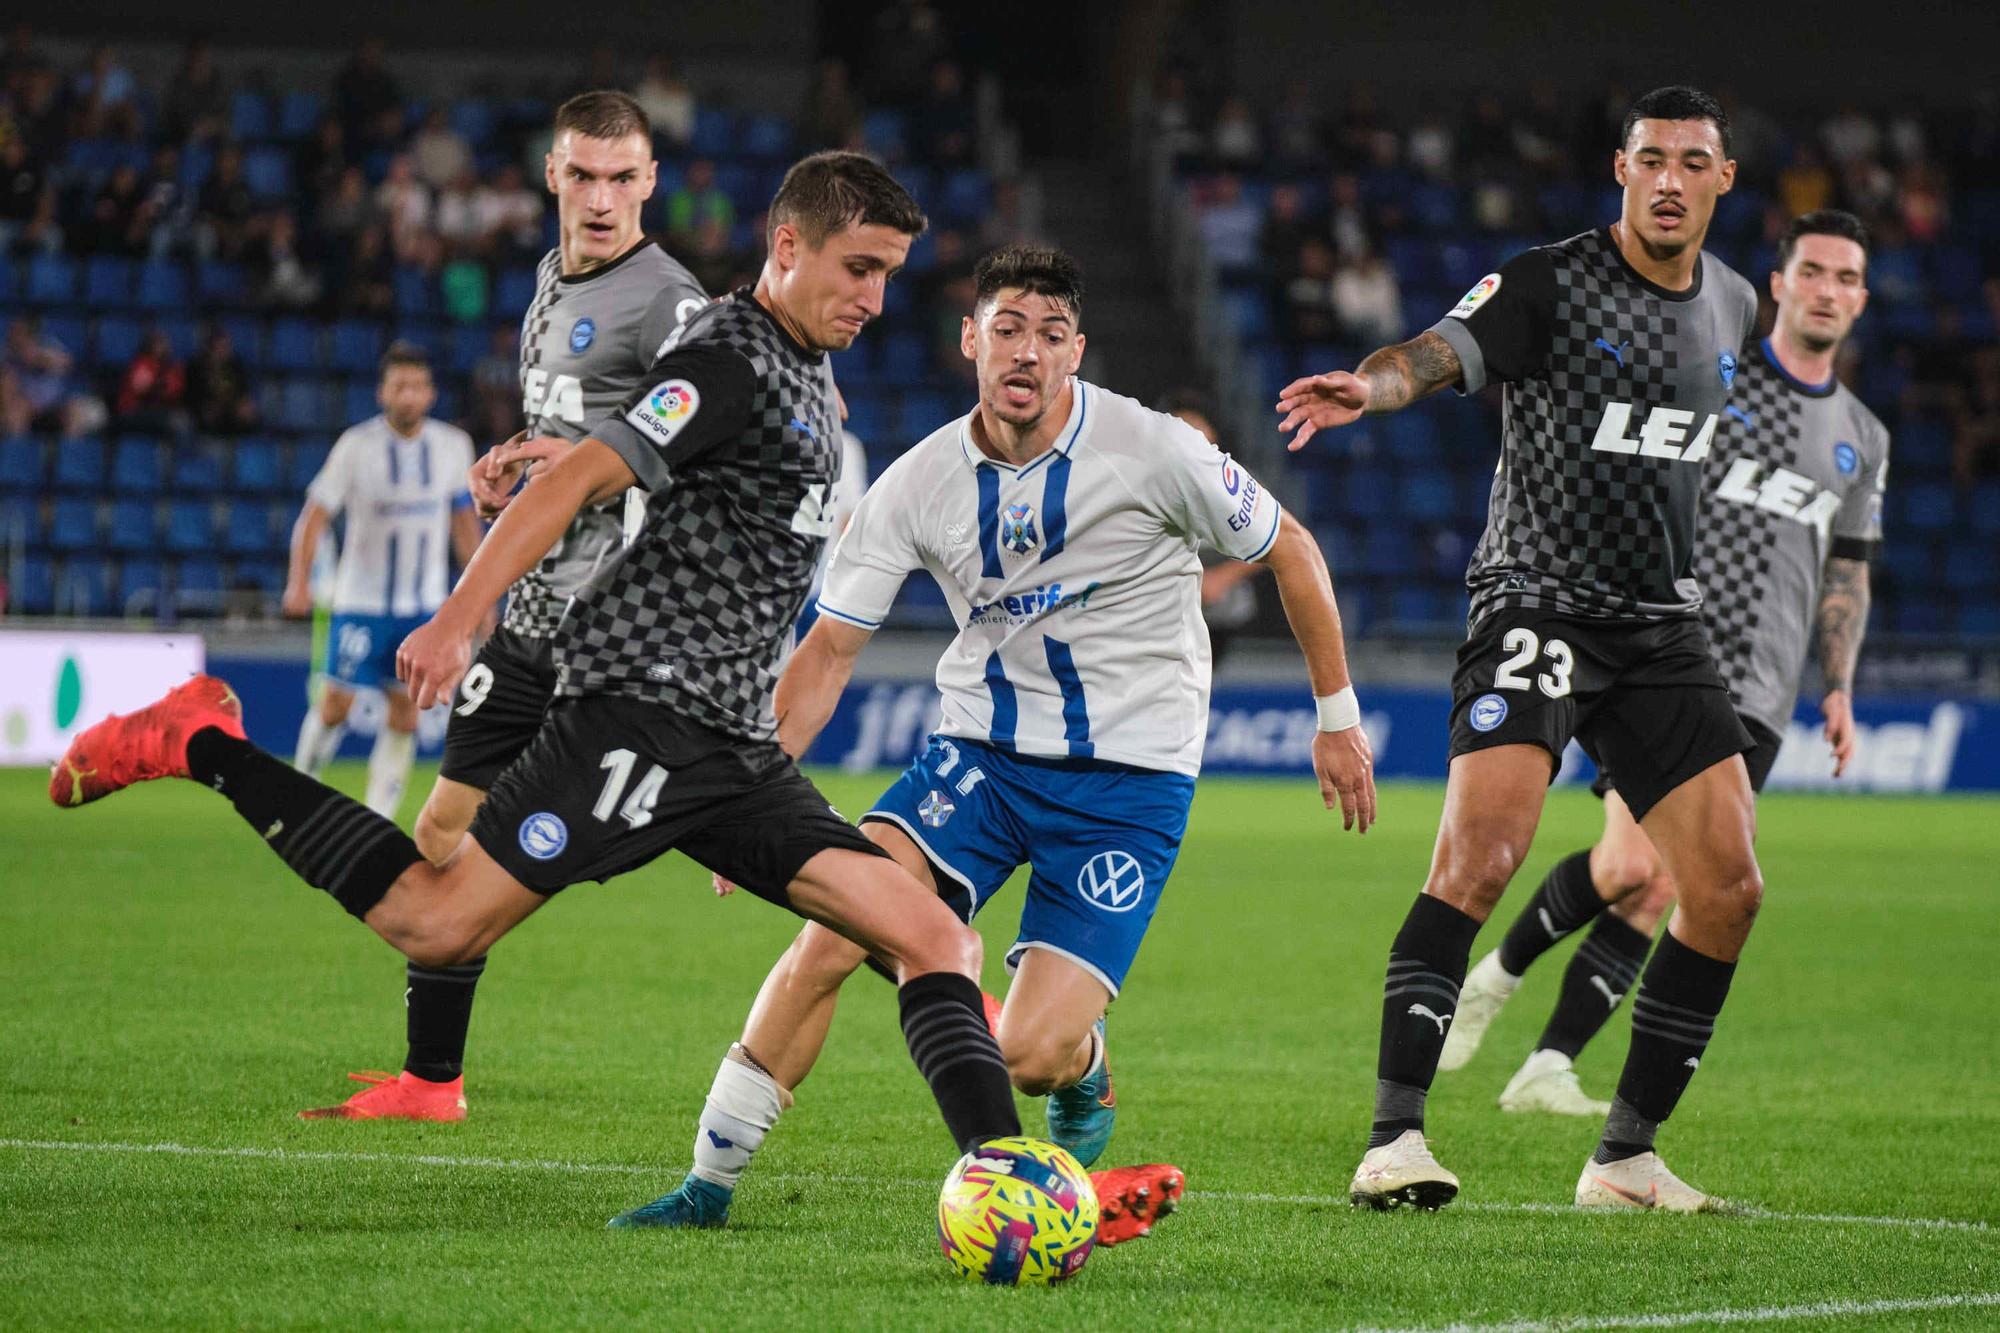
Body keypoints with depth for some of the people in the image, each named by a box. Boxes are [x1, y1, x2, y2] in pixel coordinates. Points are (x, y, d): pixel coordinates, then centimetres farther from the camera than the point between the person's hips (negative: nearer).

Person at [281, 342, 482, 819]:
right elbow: (315, 515, -9)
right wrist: (299, 582, -22)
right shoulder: (357, 445, -10)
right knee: (336, 704, -5)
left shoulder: (453, 447, 1)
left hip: (424, 607, 3)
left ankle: (378, 817, 7)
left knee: (405, 716, 0)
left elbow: (464, 521, 13)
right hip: (361, 601, -3)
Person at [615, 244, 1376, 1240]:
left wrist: (1336, 716, 8)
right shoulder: (919, 485, -4)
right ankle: (710, 1184, -7)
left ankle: (1083, 1076, 24)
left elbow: (1290, 551, 2)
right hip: (982, 749, 3)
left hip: (1130, 776, -3)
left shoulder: (1154, 452, -13)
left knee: (1031, 1055, -16)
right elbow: (829, 648, 1)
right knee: (832, 931, -20)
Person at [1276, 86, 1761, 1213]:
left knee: (1729, 887, -2)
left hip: (1662, 623, 6)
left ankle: (1627, 1159, 10)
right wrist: (1367, 387, -47)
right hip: (1539, 602, -6)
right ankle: (1396, 1138, -23)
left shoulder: (1732, 306, 12)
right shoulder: (1554, 283, -9)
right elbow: (1441, 353, -27)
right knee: (1480, 856, -24)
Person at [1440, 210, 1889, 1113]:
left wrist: (1839, 687, 15)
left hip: (1755, 694, 4)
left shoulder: (1862, 439, 18)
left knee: (1659, 891, -4)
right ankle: (1500, 971, 7)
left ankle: (1548, 1066, 1)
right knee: (1631, 864, -19)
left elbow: (1847, 571, 25)